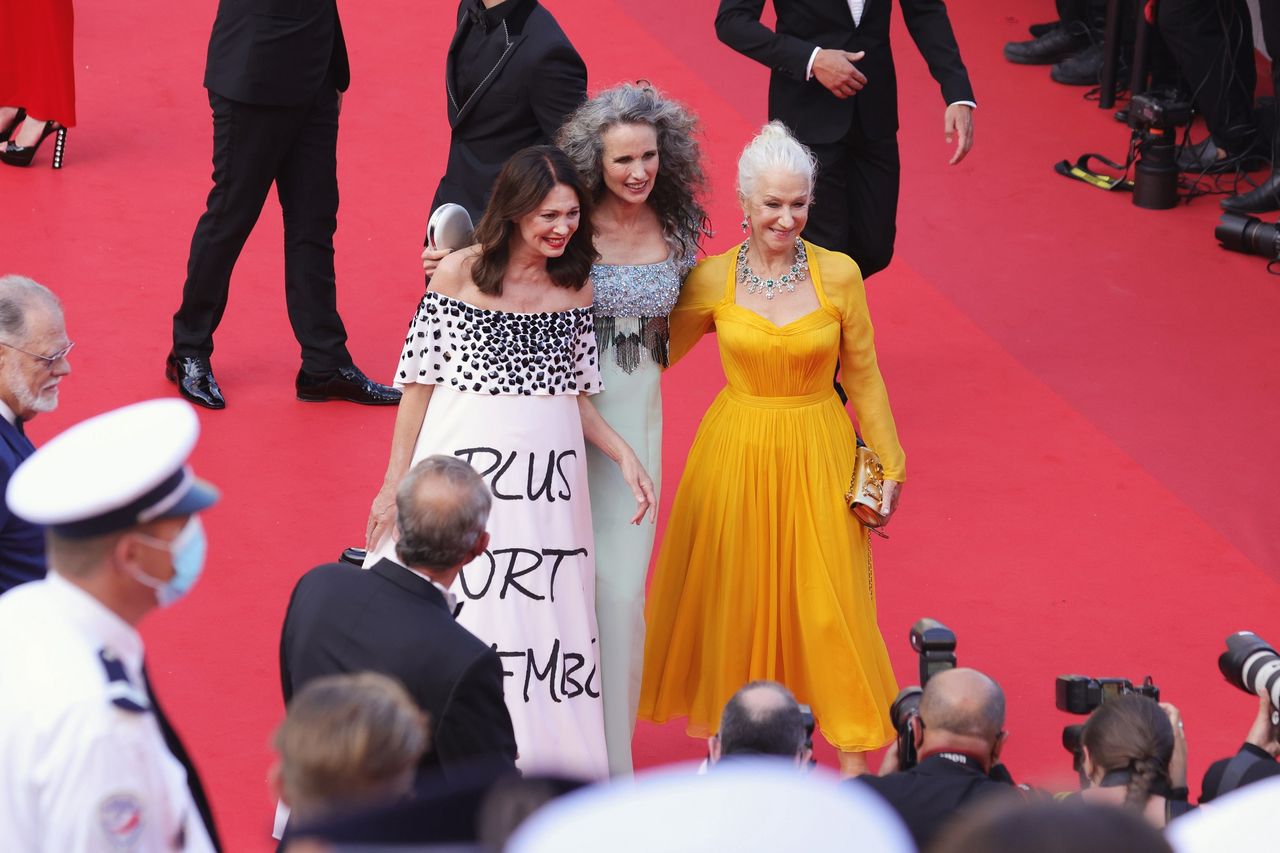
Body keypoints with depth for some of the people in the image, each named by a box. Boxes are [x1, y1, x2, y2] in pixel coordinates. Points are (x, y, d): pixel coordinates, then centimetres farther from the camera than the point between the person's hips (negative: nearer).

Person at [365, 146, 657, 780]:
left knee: (540, 619, 4)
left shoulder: (576, 288, 6)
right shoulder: (460, 274, -3)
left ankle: (534, 779, 13)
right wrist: (394, 486, 0)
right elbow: (419, 381, 0)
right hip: (461, 465, -3)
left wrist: (623, 455, -1)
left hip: (545, 474, 3)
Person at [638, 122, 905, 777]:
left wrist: (889, 466, 4)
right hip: (736, 453, 1)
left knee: (828, 600, 0)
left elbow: (863, 377, 2)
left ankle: (854, 759, 10)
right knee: (732, 595, 9)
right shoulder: (711, 280, -5)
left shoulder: (839, 275, -6)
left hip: (817, 456, -1)